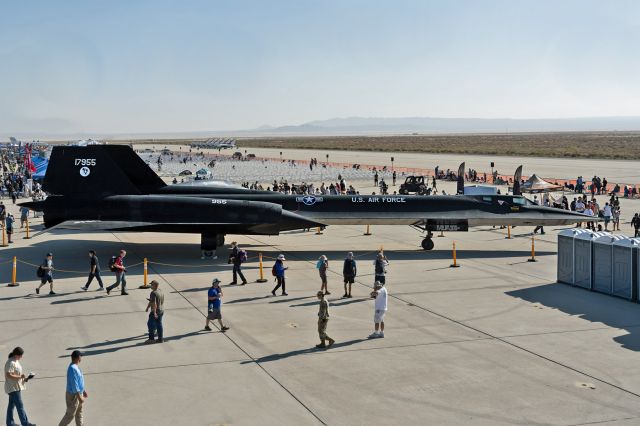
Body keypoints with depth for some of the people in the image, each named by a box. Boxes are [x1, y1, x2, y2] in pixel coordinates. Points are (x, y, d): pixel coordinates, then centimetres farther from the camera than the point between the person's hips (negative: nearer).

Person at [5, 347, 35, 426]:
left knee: (11, 405, 15)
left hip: (16, 387, 10)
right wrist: (20, 377, -26)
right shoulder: (10, 363, -21)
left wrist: (23, 379, 8)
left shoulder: (16, 361, 10)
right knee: (20, 406, -6)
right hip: (13, 388, -10)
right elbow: (8, 375, -27)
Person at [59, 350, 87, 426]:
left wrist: (84, 391, 22)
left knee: (79, 413, 17)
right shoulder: (72, 369, -27)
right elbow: (74, 385, -27)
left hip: (79, 393, 10)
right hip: (73, 395, -10)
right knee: (70, 415, 2)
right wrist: (80, 398, -24)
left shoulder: (76, 366, 4)